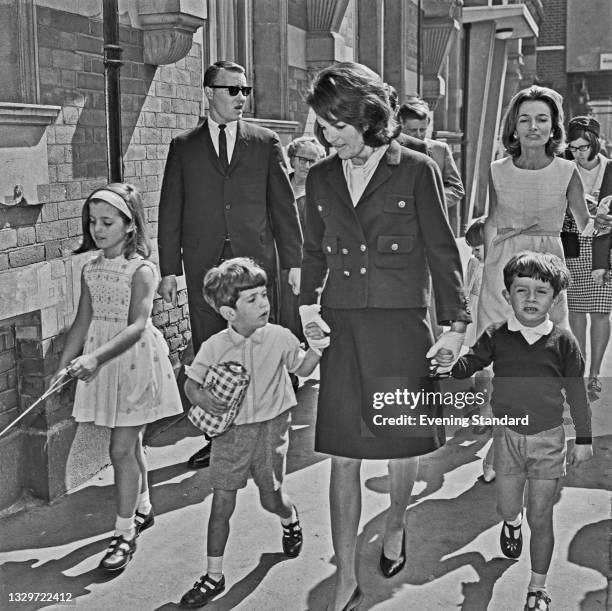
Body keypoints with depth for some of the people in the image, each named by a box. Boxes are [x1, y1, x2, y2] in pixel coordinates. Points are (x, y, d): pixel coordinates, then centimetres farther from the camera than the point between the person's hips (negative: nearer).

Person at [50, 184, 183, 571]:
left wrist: (95, 357, -34)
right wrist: (64, 365, 7)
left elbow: (137, 325, -24)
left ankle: (125, 533, 6)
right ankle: (142, 508, 37)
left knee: (122, 449, -5)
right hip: (100, 362, 6)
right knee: (130, 443, 19)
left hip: (134, 360, -6)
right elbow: (83, 322, 11)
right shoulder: (90, 270, 6)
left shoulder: (142, 270, -14)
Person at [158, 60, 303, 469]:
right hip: (204, 266, 1)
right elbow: (171, 212, 7)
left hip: (255, 262, -1)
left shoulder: (266, 143, 8)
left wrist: (294, 261, 2)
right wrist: (170, 269, 1)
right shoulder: (184, 147, 9)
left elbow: (284, 205, 7)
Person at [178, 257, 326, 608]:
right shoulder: (214, 347, -11)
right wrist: (200, 398, -22)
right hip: (230, 430, 0)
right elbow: (191, 382, -1)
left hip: (270, 427, 0)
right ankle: (214, 576, 15)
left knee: (271, 499, 12)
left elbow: (303, 369, 7)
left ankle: (290, 518, 50)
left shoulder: (279, 337, -9)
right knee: (222, 504, 2)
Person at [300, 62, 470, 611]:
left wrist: (455, 323, -2)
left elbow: (442, 250, -1)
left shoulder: (415, 171, -3)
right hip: (342, 329, 3)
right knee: (343, 457, 2)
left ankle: (395, 524, 42)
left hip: (402, 326, -2)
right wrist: (306, 311, 4)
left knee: (403, 441, 11)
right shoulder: (321, 178, 8)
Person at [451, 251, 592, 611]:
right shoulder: (496, 338, -6)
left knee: (540, 518, 6)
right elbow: (468, 366, -10)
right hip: (508, 434, 1)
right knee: (507, 507, 14)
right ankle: (512, 522, 53)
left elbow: (576, 393, -1)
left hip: (548, 437, -1)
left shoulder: (563, 342, -8)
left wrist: (584, 439, 3)